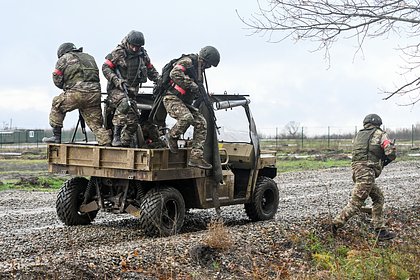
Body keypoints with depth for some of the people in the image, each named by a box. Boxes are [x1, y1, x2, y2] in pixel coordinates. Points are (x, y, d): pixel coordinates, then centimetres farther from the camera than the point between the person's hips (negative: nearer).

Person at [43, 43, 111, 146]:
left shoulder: (65, 58, 13)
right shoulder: (89, 57, 29)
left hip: (77, 93, -4)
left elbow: (57, 80, 10)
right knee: (96, 124, 9)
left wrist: (66, 87, 29)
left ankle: (56, 136, 17)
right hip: (95, 93, 4)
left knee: (57, 105, 19)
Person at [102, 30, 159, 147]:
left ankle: (124, 143, 11)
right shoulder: (118, 52, -6)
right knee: (124, 103, -36)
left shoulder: (143, 54, 9)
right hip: (116, 89, -6)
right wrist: (116, 80, -20)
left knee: (133, 120, 0)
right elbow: (105, 67, -7)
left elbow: (151, 70, 21)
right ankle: (116, 136, -37)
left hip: (132, 91, 6)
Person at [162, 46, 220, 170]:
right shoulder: (187, 61, -10)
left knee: (201, 123, -6)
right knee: (186, 118, -34)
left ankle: (196, 157, -7)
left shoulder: (199, 68, 20)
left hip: (185, 102, 9)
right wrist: (191, 84, -27)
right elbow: (174, 74, -28)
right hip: (172, 98, -9)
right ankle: (171, 136, -3)